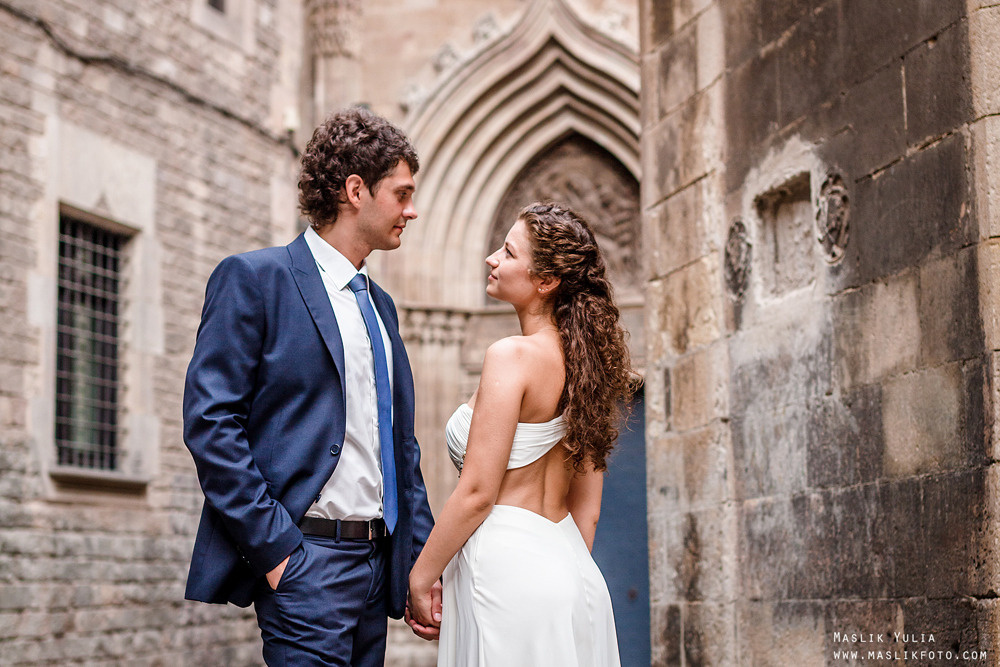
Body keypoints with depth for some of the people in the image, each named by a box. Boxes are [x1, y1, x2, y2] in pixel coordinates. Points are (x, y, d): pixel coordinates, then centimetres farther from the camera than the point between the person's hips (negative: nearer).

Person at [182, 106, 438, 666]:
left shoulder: (380, 305, 19)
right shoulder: (254, 279, -4)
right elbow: (209, 420, -12)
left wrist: (424, 563, 12)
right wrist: (272, 547, -16)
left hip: (378, 558, 7)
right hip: (305, 560, -7)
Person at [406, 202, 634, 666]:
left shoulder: (513, 355, -13)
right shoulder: (585, 360, 11)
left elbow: (477, 493, -15)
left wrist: (419, 579, -5)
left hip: (509, 574, -8)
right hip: (570, 569, 8)